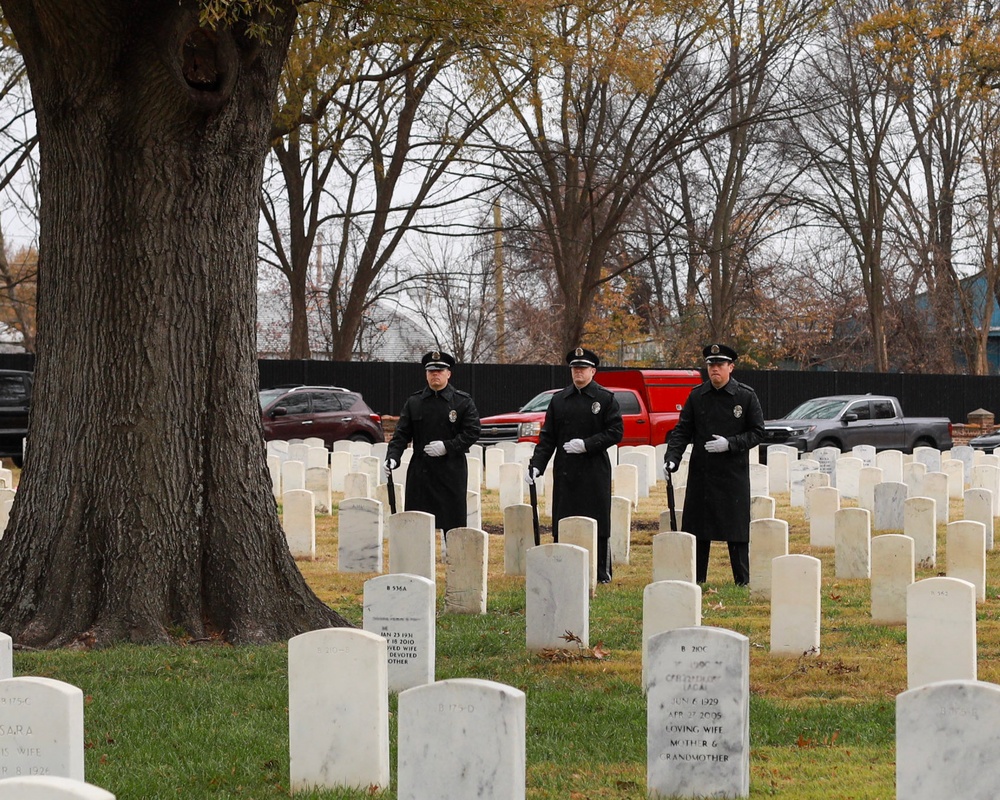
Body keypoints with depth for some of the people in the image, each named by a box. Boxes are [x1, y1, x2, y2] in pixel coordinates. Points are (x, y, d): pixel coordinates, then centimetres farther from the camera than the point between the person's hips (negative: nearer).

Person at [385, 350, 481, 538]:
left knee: (453, 522, 0)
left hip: (452, 472, -2)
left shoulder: (463, 402, 2)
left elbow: (472, 433, -3)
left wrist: (447, 447, -14)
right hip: (420, 472, 2)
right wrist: (392, 457, -10)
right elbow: (401, 434, 5)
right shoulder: (414, 402, 8)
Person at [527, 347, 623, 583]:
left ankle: (601, 573, 7)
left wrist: (587, 444, -15)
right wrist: (536, 464, -3)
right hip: (565, 472, 3)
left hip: (595, 472, -3)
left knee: (598, 522, 1)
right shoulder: (559, 400, 10)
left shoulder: (605, 398, 1)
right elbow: (547, 437, 9)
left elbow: (616, 432, -4)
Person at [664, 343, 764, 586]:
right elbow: (682, 430, 5)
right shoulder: (697, 396, 5)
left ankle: (742, 581, 9)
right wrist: (672, 458, -9)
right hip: (701, 473, 3)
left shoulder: (746, 396, -2)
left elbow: (757, 432, 0)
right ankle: (695, 579, 13)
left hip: (734, 473, -2)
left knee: (737, 529, 1)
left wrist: (730, 444, -15)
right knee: (697, 528, 5)